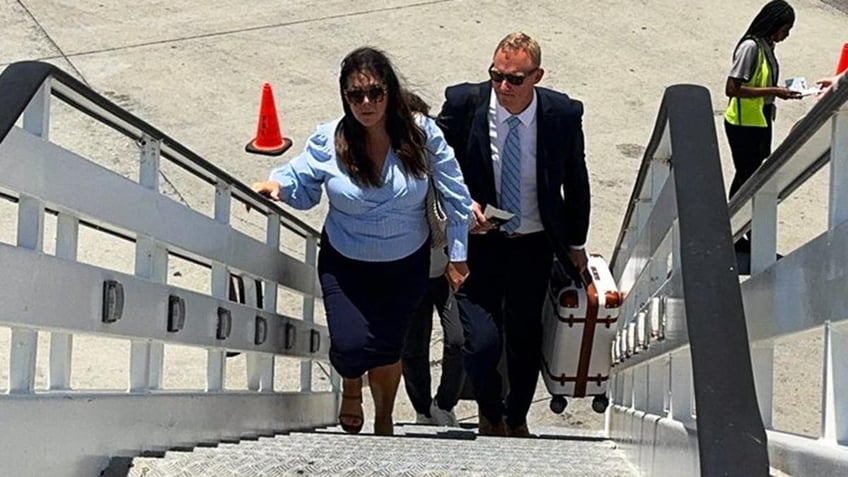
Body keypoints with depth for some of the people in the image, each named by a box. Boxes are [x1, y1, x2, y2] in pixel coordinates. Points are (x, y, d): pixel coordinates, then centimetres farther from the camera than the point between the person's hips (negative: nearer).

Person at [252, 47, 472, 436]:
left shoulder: (421, 133, -15)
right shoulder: (328, 141, -16)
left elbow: (454, 195, -6)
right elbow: (302, 186, -1)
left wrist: (457, 256, -3)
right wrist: (277, 185, -25)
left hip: (406, 265, 1)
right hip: (345, 264, 0)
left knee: (387, 347, 8)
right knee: (351, 347, -10)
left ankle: (384, 418, 41)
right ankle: (351, 389, 31)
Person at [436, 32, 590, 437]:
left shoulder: (563, 114, -10)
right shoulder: (463, 103, -14)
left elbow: (576, 183, 5)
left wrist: (575, 244, 12)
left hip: (534, 246, 2)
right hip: (477, 241, -2)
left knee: (525, 340, 14)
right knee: (482, 342, -12)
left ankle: (517, 419, 40)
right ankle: (490, 415, 20)